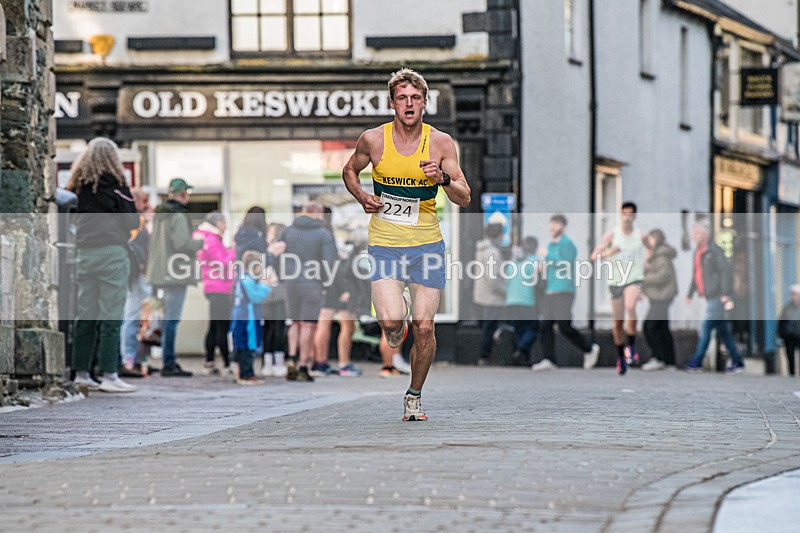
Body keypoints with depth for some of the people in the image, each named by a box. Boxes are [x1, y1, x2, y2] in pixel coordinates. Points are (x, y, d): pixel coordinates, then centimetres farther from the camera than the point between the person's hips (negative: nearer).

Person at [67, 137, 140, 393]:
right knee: (111, 316, -5)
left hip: (85, 253, 6)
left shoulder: (78, 186, 9)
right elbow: (133, 222, -3)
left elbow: (74, 218, 14)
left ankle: (81, 373, 13)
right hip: (112, 253, -6)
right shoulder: (114, 185, -6)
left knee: (85, 315, 10)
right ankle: (109, 376, -8)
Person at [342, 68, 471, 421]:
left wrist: (443, 178, -23)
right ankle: (396, 318, 20)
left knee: (424, 328, -2)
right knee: (390, 323, -19)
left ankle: (414, 396, 20)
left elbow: (464, 198, -3)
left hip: (426, 243, 1)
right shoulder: (373, 140, -4)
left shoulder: (441, 142, -4)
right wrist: (362, 198, -3)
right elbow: (349, 171, 16)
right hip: (384, 244, -1)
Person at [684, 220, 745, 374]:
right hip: (708, 297, 9)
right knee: (724, 331, 9)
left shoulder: (715, 251, -11)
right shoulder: (698, 251, 16)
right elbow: (696, 275, 24)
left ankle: (696, 363, -10)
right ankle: (737, 363, 13)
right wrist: (690, 294, 21)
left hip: (718, 297, -9)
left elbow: (726, 272, -17)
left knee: (705, 329, -11)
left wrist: (726, 294, -23)